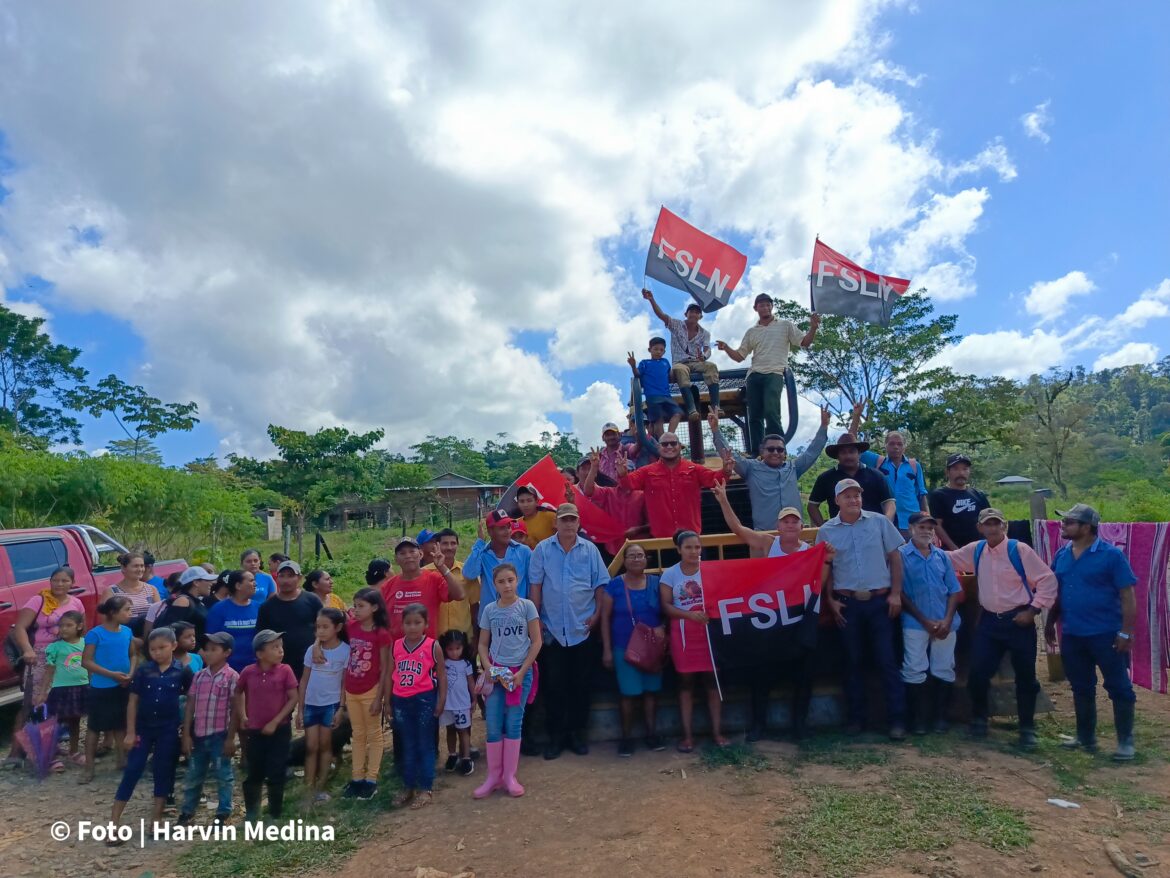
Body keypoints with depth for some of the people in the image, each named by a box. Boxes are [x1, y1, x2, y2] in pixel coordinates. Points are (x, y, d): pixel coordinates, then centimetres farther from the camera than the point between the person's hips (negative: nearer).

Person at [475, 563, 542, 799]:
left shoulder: (526, 606, -5)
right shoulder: (489, 610, 1)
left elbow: (536, 641, -4)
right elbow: (483, 644, 8)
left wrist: (522, 672, -9)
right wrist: (488, 669, -8)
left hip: (521, 671, -2)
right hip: (496, 672, 2)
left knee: (513, 724, 5)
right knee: (493, 726, 3)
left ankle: (510, 776, 17)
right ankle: (493, 775, 17)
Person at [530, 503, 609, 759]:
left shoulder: (590, 550, 1)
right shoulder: (543, 550, -1)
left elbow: (600, 584, 4)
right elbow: (535, 585, 0)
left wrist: (597, 614, -4)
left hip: (583, 629, 1)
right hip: (552, 629, -1)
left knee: (582, 684, 9)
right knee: (554, 684, 5)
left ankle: (577, 732, 24)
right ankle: (556, 735, 19)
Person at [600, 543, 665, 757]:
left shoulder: (655, 582, 3)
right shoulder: (614, 585, -4)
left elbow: (666, 612, 9)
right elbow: (605, 618, -1)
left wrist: (662, 628, -12)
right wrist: (607, 649, -4)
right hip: (625, 648, -2)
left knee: (651, 690, 8)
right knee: (629, 693, 1)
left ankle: (652, 733, 22)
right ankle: (626, 737, 14)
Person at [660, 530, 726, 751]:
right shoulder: (669, 574, 0)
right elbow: (666, 606, -5)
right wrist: (690, 614, -18)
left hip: (709, 630, 1)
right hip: (683, 633, -1)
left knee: (713, 680, 5)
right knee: (686, 682, 4)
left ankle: (717, 731, 16)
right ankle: (687, 735, 11)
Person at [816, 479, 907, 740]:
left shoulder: (879, 522, 0)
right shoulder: (826, 531, 1)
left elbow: (895, 558, 3)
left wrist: (895, 594, -3)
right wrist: (830, 600, -1)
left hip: (880, 601, -1)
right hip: (848, 603, 1)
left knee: (887, 661, 1)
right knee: (854, 662, 9)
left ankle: (897, 720, 10)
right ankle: (856, 718, 19)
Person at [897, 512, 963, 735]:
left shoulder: (942, 556, 10)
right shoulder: (901, 556, -3)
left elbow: (954, 590, 9)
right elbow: (900, 593, -7)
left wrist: (947, 620, -6)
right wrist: (925, 620, -10)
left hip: (945, 624, 4)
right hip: (915, 623, -4)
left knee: (944, 671, 8)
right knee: (915, 671, -1)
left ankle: (940, 716, 21)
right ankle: (918, 719, 10)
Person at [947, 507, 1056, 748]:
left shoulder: (1020, 550, -11)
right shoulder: (975, 551, 4)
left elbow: (1047, 580, -10)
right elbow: (949, 559, 17)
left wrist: (1033, 610, -12)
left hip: (1018, 620, -4)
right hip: (989, 620, 4)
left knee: (1025, 676, 7)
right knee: (978, 673, 2)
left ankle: (1027, 728, 24)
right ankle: (979, 719, 23)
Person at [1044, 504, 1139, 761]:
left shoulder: (1111, 555, -11)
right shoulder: (1062, 555, 5)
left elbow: (1127, 596, -11)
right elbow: (1056, 592, 14)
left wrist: (1125, 631, -14)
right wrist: (1050, 623, 14)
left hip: (1106, 634, -6)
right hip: (1072, 635, 6)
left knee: (1119, 687, 5)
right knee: (1081, 688, 15)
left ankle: (1126, 741, 17)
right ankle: (1086, 737, 27)